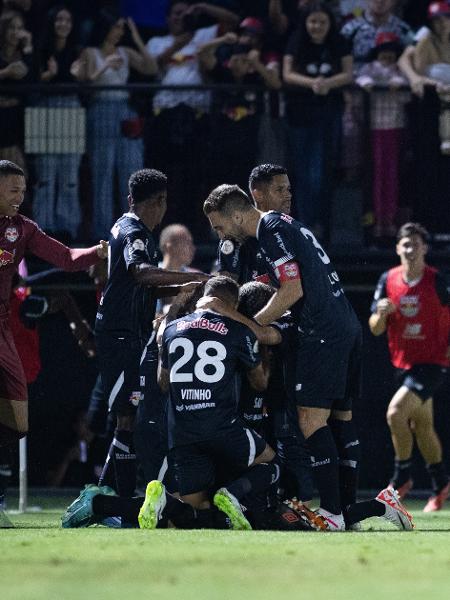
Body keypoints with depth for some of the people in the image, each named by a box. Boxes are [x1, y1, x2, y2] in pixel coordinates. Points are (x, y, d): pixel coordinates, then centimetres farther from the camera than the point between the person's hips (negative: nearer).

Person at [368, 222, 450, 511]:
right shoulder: (388, 280, -1)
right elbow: (375, 329, 1)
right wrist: (381, 314, -20)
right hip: (405, 363, 5)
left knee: (396, 412, -21)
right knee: (422, 425, 15)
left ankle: (402, 476, -5)